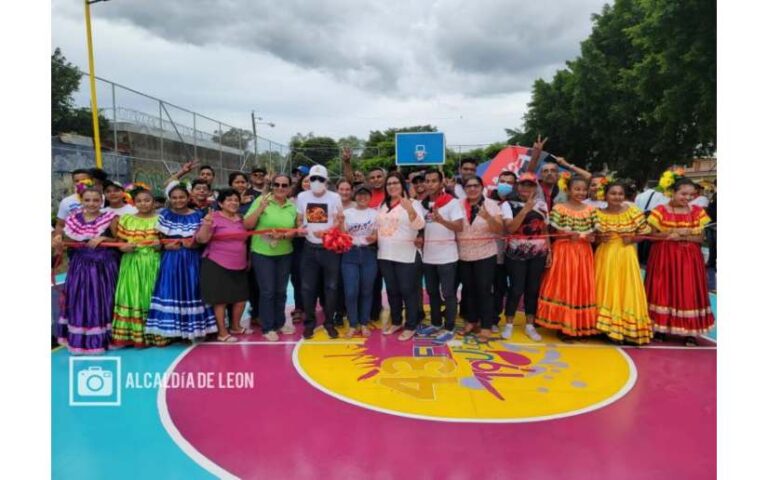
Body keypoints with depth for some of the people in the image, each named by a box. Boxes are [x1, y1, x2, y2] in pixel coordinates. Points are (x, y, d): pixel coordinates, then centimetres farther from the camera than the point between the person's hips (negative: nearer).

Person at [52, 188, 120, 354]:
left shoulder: (110, 218, -4)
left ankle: (102, 338, 13)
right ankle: (79, 340, 18)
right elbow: (67, 242, 15)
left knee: (101, 301, 1)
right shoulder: (72, 219, 7)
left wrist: (103, 239, -16)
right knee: (79, 302, 6)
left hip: (104, 267, -3)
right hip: (80, 267, 3)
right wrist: (59, 239, -5)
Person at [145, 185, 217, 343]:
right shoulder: (165, 215, 5)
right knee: (170, 292, -2)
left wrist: (193, 243, -15)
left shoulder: (198, 215, 3)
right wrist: (166, 244, -14)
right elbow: (160, 238, 5)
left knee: (191, 291, 1)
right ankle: (169, 332, 5)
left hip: (191, 260, 0)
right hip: (171, 260, 0)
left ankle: (190, 331, 10)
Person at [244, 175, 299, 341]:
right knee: (267, 291, 0)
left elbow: (294, 230, 4)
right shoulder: (261, 200, -8)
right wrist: (261, 208, -22)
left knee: (281, 291, 14)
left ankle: (280, 322, 30)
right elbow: (247, 225, -11)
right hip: (262, 253, -4)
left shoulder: (292, 207, 4)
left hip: (284, 254, 4)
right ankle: (267, 328, 12)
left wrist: (283, 235, -17)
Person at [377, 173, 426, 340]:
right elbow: (377, 226, 24)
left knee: (407, 291, 0)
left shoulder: (412, 203, -4)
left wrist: (410, 209, -35)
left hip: (405, 256, -6)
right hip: (385, 255, 6)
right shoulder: (382, 206, 13)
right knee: (392, 290, 15)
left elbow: (419, 225, -19)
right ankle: (396, 322, 28)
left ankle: (410, 326, 10)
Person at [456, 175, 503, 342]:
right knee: (468, 289, 13)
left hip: (485, 255, -3)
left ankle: (486, 327, 7)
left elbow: (499, 229, -13)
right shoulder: (459, 205, 2)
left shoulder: (491, 205, -5)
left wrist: (487, 217, -30)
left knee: (484, 290, -2)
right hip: (463, 255, 3)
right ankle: (471, 320, 29)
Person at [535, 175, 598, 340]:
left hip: (584, 254, 4)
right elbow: (552, 233, -6)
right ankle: (562, 326, 10)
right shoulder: (559, 209, -5)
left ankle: (581, 327, 18)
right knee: (563, 288, 0)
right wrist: (567, 235, -22)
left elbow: (593, 232, 12)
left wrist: (592, 237, -11)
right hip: (564, 253, -4)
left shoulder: (590, 210, 7)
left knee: (583, 288, 7)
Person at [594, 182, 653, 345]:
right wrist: (600, 238, -13)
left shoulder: (633, 211, -2)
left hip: (626, 257, 0)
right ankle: (606, 327, 12)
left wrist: (632, 239, -13)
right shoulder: (598, 214, 0)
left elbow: (644, 233, 4)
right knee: (606, 292, 3)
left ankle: (627, 329, 10)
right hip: (605, 257, 1)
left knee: (626, 292, 1)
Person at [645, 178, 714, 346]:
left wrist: (683, 237, -15)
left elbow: (700, 238, 1)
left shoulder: (698, 212, 2)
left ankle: (690, 331, 10)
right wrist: (670, 233, -18)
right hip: (664, 257, -2)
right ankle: (660, 328, 11)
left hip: (689, 258, 2)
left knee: (689, 293, 2)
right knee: (662, 291, 1)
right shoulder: (660, 211, -5)